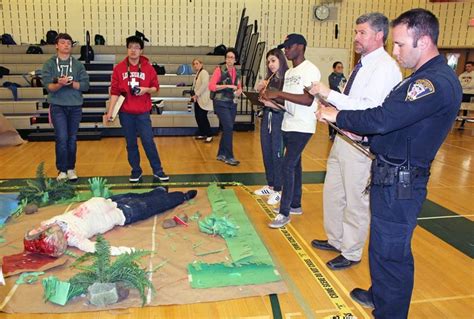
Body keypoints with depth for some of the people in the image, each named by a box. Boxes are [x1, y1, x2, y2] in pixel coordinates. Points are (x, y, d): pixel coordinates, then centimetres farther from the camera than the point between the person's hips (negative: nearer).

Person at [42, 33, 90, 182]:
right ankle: (62, 170, 6)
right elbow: (48, 86, -8)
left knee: (72, 139, 8)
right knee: (62, 139, -8)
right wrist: (60, 84, -27)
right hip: (57, 106, -2)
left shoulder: (78, 64, 5)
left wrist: (71, 83, -18)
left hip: (75, 107, 2)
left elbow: (85, 85, -2)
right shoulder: (49, 64, 2)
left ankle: (71, 168, 19)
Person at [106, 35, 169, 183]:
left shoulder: (148, 67, 1)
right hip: (125, 112, 1)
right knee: (131, 143, 8)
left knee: (148, 141, -1)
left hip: (143, 112, -1)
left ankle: (158, 170, 11)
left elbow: (156, 87, 6)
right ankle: (136, 171, 21)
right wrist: (110, 111, -6)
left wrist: (146, 89, -16)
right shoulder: (119, 68, 1)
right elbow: (115, 91, 0)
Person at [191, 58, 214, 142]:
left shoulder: (204, 73, -10)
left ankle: (209, 135, -2)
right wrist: (193, 94, 2)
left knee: (202, 117, -10)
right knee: (197, 117, 10)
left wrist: (196, 95, -21)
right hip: (197, 99, 9)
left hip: (203, 99, -9)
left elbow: (204, 85, -23)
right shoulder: (197, 73, 17)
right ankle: (202, 134, 20)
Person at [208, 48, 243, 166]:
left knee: (227, 129, 10)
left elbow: (239, 87, 20)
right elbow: (211, 86, -14)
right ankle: (229, 157, -4)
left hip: (232, 103, 6)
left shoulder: (237, 72, 10)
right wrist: (227, 86, -21)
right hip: (221, 103, -6)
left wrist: (239, 91, -3)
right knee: (229, 127, -12)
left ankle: (221, 154, 23)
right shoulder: (219, 70, -7)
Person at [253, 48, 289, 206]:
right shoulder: (269, 79, 10)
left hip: (279, 119, -7)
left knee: (277, 154, -2)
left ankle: (278, 190, 10)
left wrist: (273, 104, -26)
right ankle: (270, 185, 26)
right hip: (266, 117, 7)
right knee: (266, 153, 12)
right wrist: (259, 89, -2)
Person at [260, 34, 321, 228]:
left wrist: (279, 93, -24)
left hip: (302, 127, -9)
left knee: (288, 166, -11)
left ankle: (284, 212, -1)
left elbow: (308, 100, -24)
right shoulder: (289, 72, 14)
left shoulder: (310, 70, -13)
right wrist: (271, 97, 0)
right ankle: (295, 205, 27)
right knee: (295, 165, 15)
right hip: (288, 125, 9)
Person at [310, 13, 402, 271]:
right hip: (344, 138, 9)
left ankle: (351, 253, 23)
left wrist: (330, 94, -25)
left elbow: (369, 109, -26)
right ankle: (335, 240, 38)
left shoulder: (385, 67, -16)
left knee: (356, 201, 5)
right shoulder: (364, 64, 13)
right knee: (332, 193, 19)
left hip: (362, 144, -9)